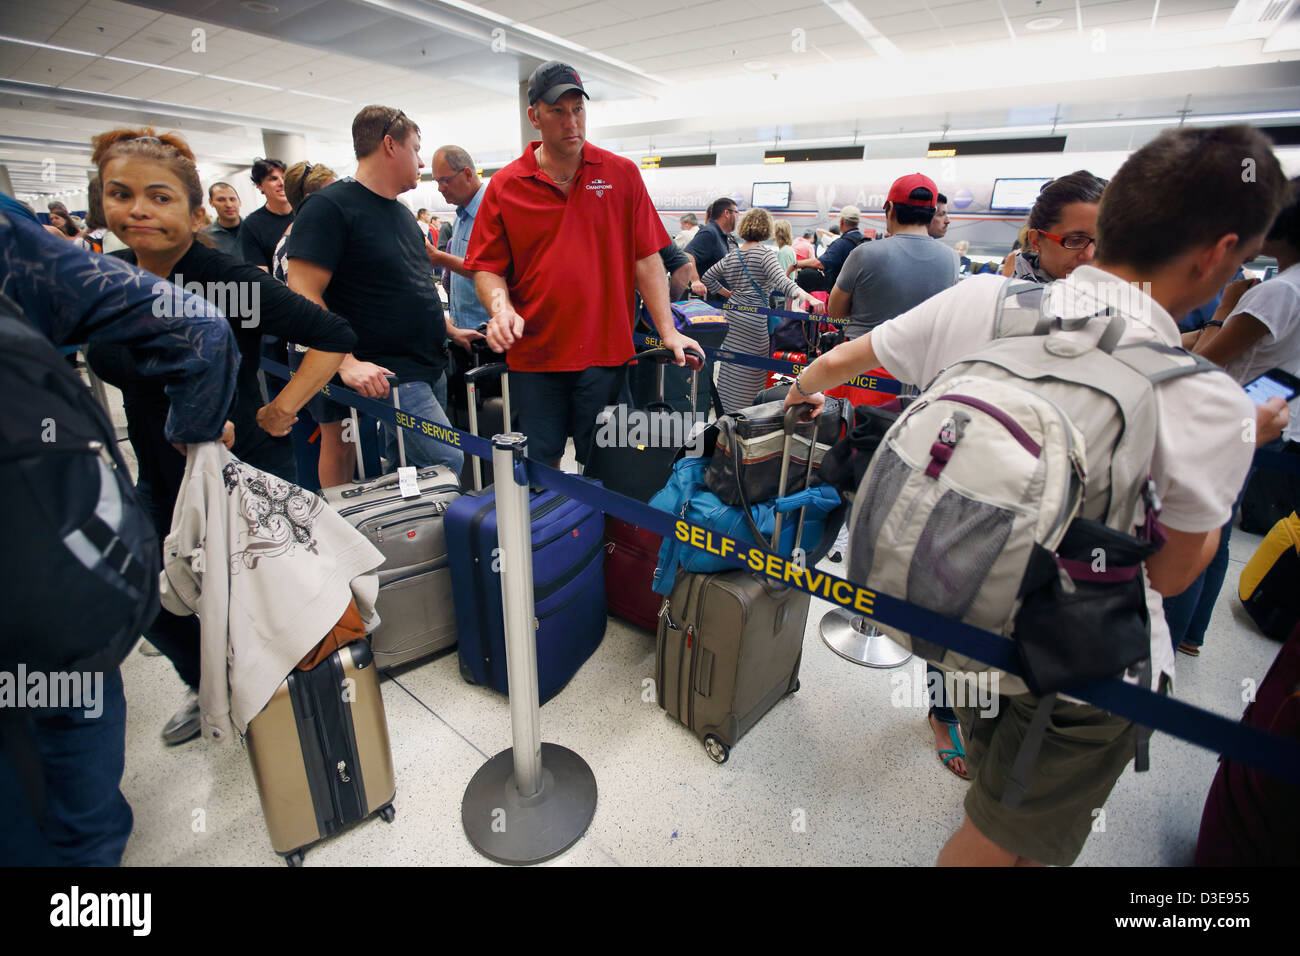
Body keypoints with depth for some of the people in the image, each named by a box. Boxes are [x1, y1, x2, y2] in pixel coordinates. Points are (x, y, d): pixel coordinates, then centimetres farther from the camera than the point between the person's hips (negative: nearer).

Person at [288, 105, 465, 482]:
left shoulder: (400, 211, 18)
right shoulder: (331, 207, -9)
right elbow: (303, 294, -16)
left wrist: (447, 328, 22)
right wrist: (348, 363, -25)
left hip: (431, 367, 8)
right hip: (388, 376, -8)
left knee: (404, 468, 15)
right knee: (446, 463, -15)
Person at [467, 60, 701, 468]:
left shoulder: (622, 174, 6)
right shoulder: (505, 186, 5)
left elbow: (646, 258, 4)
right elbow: (487, 268, 6)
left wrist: (668, 331, -4)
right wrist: (501, 308, -15)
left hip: (606, 354, 0)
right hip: (532, 359, 1)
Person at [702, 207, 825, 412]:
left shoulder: (731, 256, 9)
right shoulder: (764, 253, -10)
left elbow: (707, 278, 18)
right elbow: (781, 280, -26)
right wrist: (807, 297, -36)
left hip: (733, 316, 7)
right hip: (754, 320, -7)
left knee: (730, 367, 14)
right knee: (751, 371, 1)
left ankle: (725, 410, 23)